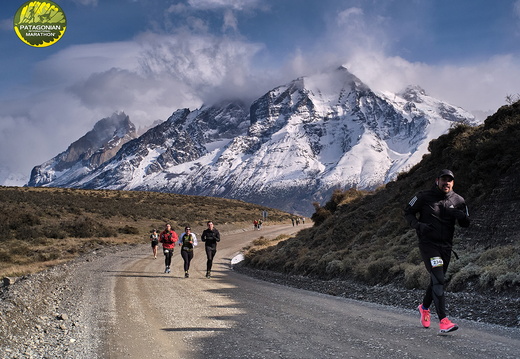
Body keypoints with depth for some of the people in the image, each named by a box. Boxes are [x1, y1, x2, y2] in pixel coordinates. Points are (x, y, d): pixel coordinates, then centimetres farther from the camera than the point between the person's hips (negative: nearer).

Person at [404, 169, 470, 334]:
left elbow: (466, 224, 10)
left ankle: (424, 307, 45)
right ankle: (443, 321, -21)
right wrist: (418, 225, -16)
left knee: (436, 280, 17)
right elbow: (408, 212, 3)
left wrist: (461, 216, -14)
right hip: (428, 244, -5)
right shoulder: (424, 196, -5)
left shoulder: (458, 201, 6)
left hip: (446, 246, 5)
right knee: (438, 280, -17)